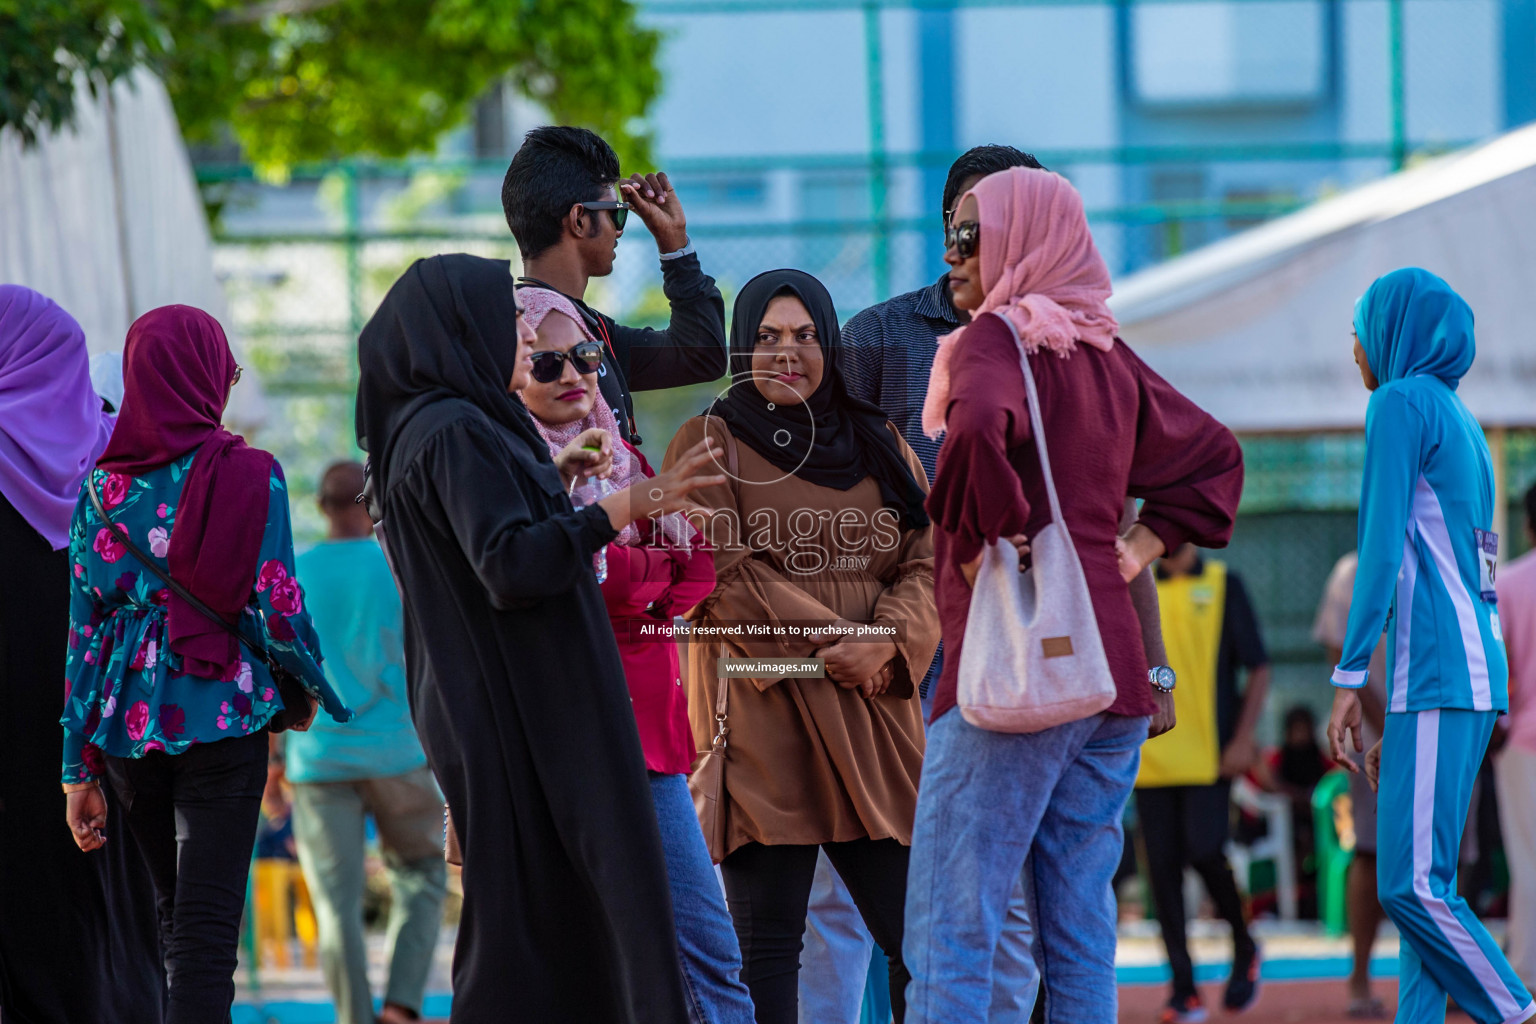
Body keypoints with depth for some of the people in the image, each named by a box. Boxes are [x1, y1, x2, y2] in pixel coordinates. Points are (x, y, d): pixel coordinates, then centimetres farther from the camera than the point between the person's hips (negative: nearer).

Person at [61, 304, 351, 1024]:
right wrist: (306, 691, 11)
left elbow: (83, 627, 2)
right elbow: (276, 608, -9)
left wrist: (78, 766, 4)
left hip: (127, 722, 4)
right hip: (222, 717, -4)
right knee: (208, 925, -7)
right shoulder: (250, 476, -6)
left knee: (174, 915, 19)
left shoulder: (104, 486, 3)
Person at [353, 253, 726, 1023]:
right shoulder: (457, 434, -15)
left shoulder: (430, 427, 15)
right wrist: (622, 507, -25)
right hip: (518, 718, -10)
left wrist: (542, 476, 31)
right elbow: (510, 565, -25)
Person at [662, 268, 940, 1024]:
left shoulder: (877, 445, 17)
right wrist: (825, 640, -14)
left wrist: (885, 642, -12)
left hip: (874, 711, 4)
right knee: (767, 941, -3)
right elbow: (724, 573, -7)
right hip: (761, 711, -4)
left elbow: (926, 560, 8)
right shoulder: (709, 443, 4)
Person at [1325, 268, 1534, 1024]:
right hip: (1473, 677, 9)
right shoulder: (1461, 429, 23)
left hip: (1439, 677, -9)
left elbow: (1381, 546, -12)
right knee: (1420, 885, 3)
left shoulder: (1400, 404, -4)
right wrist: (1401, 717, 23)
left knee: (1409, 884, -15)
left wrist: (1348, 682, -13)